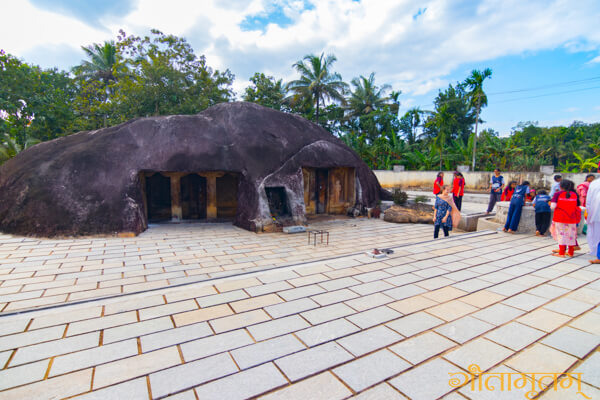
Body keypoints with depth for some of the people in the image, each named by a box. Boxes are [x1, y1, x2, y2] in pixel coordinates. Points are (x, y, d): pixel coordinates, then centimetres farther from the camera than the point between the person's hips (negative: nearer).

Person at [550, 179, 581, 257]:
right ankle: (571, 252, 22)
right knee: (571, 235, 12)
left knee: (561, 234, 2)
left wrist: (551, 204, 7)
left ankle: (561, 253, 3)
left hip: (560, 218, -3)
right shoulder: (574, 194, 4)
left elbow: (553, 206, -14)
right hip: (571, 218, 4)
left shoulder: (558, 194, -8)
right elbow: (577, 207, 8)